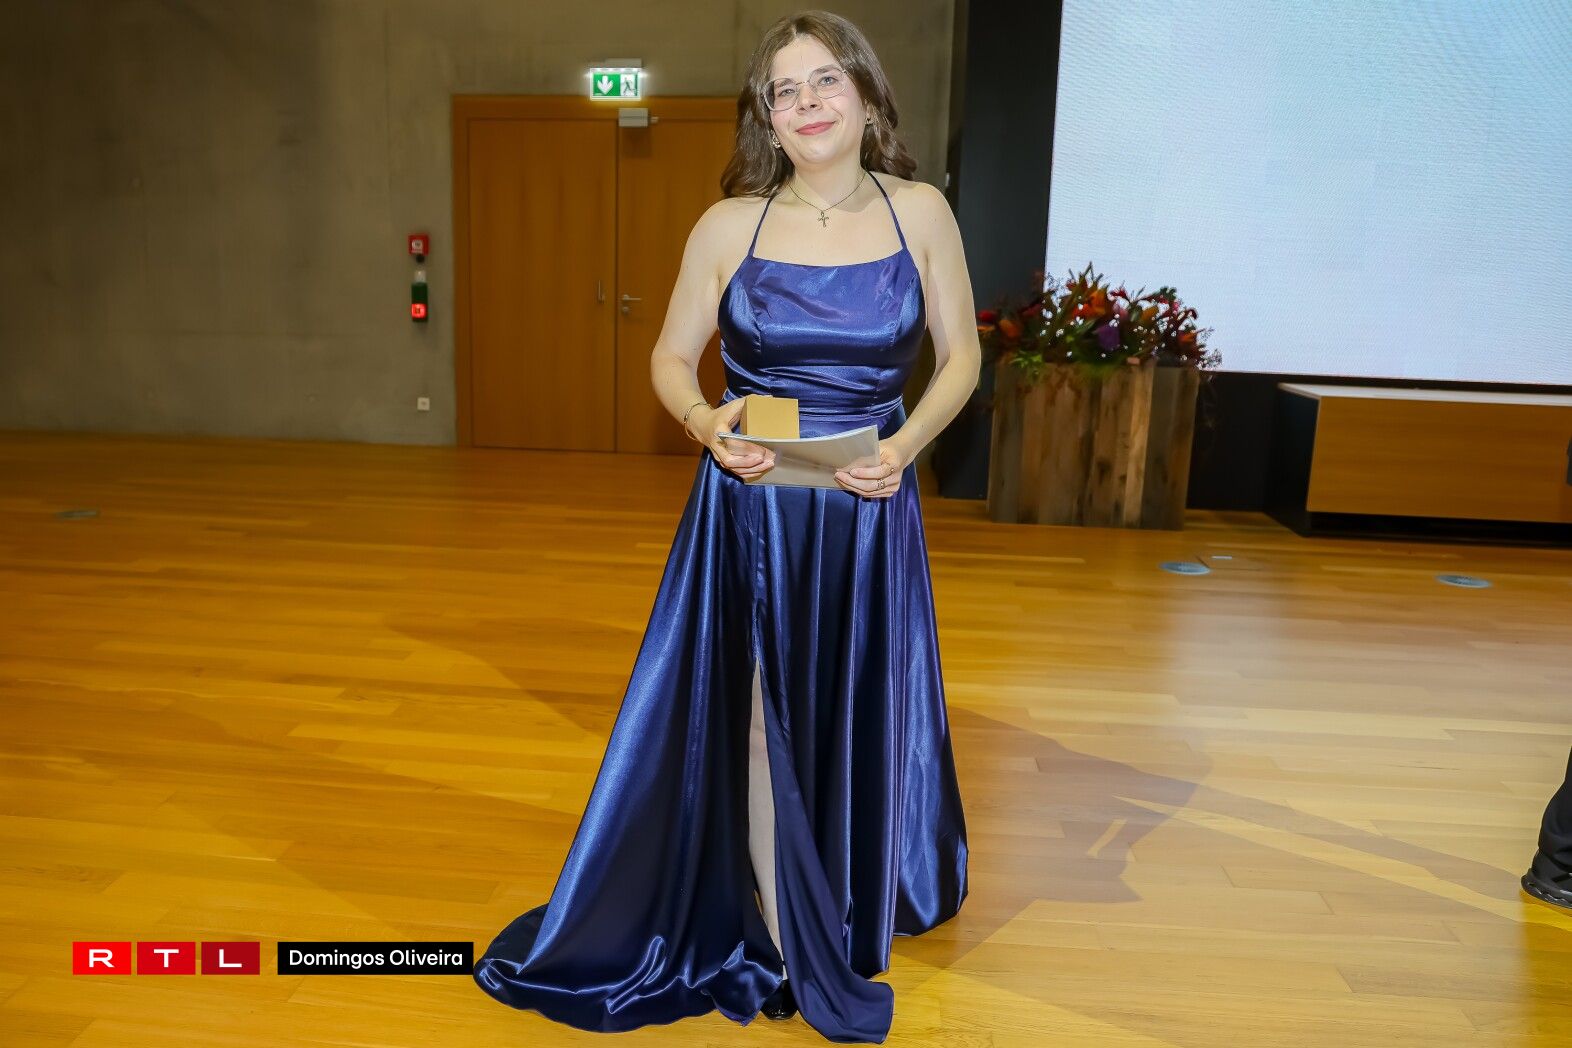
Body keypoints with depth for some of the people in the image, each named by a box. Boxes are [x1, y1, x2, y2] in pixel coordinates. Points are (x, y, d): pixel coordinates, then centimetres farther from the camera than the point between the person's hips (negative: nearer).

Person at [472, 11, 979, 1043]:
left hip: (867, 515, 1)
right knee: (749, 722, 6)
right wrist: (704, 422, -15)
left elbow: (961, 353, 7)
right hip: (749, 513, 0)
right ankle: (782, 943, 28)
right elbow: (671, 358, 6)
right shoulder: (729, 225, -2)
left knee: (862, 721, 11)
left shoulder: (921, 213, 0)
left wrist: (908, 442, -10)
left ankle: (859, 912, 39)